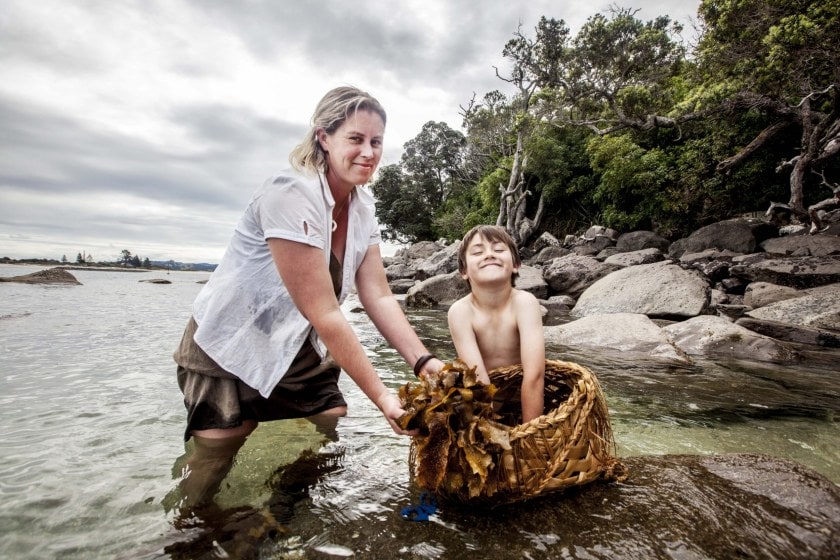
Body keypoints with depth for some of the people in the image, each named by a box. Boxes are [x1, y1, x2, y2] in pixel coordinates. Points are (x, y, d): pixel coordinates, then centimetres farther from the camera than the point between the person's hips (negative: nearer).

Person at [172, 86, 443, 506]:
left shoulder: (362, 207, -3)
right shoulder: (291, 194, -27)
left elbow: (379, 297, -7)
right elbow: (324, 314, -29)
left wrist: (423, 361, -19)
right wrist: (381, 396, -26)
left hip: (298, 351, 7)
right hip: (230, 353, -6)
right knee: (212, 485, 0)